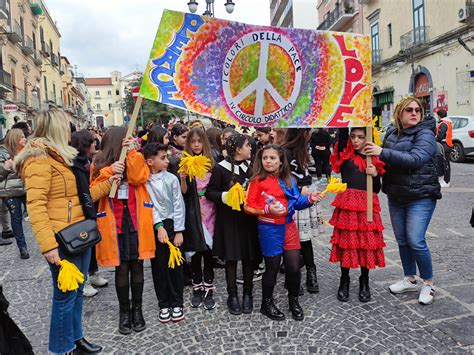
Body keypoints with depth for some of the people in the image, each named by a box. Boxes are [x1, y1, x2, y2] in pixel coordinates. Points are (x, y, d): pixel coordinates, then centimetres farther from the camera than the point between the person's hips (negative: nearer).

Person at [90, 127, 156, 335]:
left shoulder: (137, 159, 6)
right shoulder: (100, 164, 4)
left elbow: (138, 178, -12)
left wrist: (132, 152, -12)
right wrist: (110, 170, -15)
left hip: (136, 220, 1)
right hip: (114, 222, -1)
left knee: (136, 265, 8)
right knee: (121, 268, 6)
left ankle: (137, 309, 24)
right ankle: (124, 311, 23)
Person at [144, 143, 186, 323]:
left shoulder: (171, 179, -3)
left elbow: (178, 205, -2)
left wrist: (179, 231, -5)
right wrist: (159, 226, -17)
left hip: (172, 224, 0)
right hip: (154, 227, 0)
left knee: (175, 265, 6)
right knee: (158, 266, 8)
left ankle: (177, 303, 21)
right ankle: (164, 305, 23)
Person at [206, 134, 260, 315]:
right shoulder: (220, 168, -7)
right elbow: (209, 193, -5)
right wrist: (227, 196, -18)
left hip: (249, 218, 3)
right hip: (229, 219, -3)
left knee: (249, 257, 8)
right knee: (231, 258, 6)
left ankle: (247, 294, 25)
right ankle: (232, 295, 23)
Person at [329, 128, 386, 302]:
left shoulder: (373, 159, 9)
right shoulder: (345, 154, 4)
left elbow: (377, 189, 9)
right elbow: (342, 133, -13)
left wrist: (375, 174, -7)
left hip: (367, 205, 2)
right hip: (347, 204, -1)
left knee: (367, 242, 6)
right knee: (346, 241, 4)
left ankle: (364, 282, 24)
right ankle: (344, 281, 21)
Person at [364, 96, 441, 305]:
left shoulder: (425, 133, -10)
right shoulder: (392, 133, 8)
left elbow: (415, 159, -26)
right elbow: (386, 160, 20)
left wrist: (383, 152, -29)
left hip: (421, 196, -6)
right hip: (396, 196, 6)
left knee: (416, 241, -9)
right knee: (402, 240, 12)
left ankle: (428, 283, 13)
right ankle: (410, 280, 29)